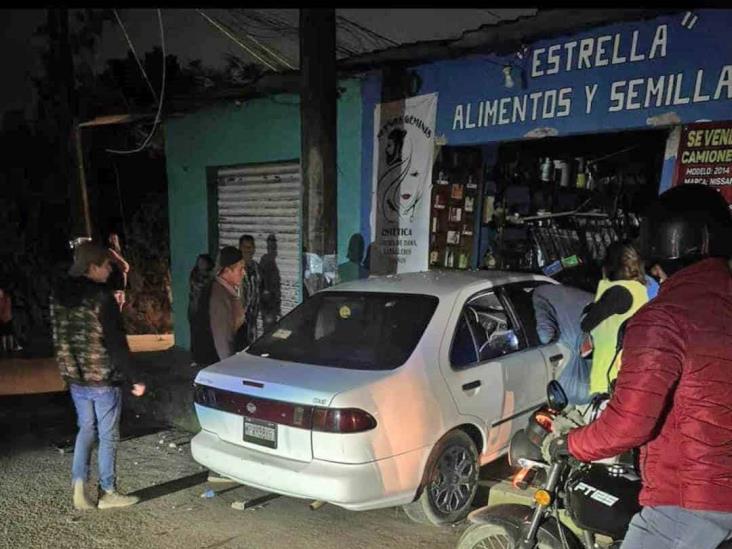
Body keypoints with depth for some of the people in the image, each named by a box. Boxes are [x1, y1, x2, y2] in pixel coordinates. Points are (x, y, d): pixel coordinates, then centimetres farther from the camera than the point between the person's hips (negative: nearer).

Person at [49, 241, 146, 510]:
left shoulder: (59, 295, 3)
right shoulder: (101, 297, -19)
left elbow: (59, 338, 11)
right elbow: (116, 344, -20)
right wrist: (135, 378, -14)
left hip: (75, 377, 7)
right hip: (104, 378, -6)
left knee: (86, 429, 20)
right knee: (108, 435, 7)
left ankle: (79, 486, 14)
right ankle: (108, 493, 17)